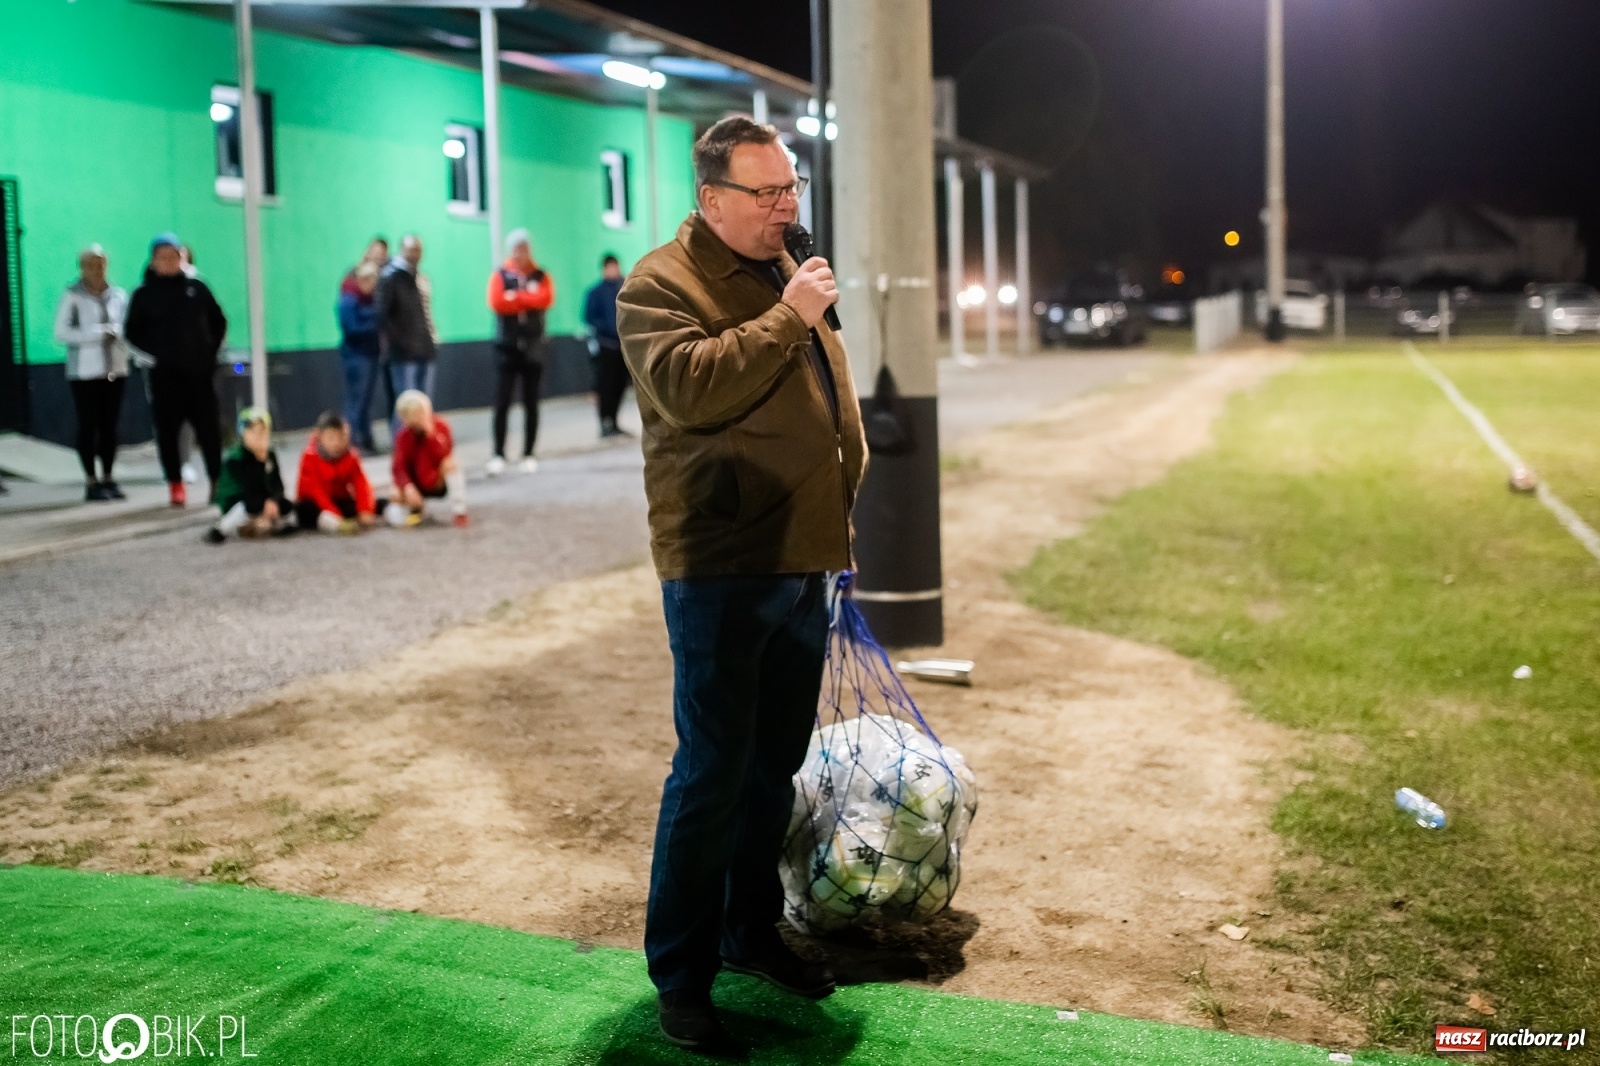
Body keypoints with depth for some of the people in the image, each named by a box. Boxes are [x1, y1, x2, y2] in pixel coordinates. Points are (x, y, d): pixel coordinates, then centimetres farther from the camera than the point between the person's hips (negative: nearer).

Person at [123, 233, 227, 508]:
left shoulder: (196, 287, 7)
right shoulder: (144, 294, 2)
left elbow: (218, 322, 14)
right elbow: (132, 332, 6)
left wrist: (211, 351, 3)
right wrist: (155, 353, -6)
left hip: (199, 371, 1)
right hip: (164, 375, -1)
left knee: (209, 428, 1)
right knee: (168, 431, -1)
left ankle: (218, 482, 9)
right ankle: (175, 485, 6)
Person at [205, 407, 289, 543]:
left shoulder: (271, 456, -2)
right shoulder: (235, 459, -18)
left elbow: (278, 485, -8)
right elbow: (247, 488, -27)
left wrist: (273, 500, -28)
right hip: (233, 503, -6)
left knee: (285, 506, -21)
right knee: (254, 504, -37)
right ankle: (220, 530, -18)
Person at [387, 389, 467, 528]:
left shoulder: (441, 426, -14)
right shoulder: (403, 437, -12)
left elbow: (443, 455, -28)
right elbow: (398, 467, -21)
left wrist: (431, 433, -36)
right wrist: (407, 487, -38)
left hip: (440, 483, -1)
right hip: (417, 487, 1)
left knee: (450, 463, -33)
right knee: (395, 517, -21)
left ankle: (459, 512, -24)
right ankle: (417, 506, 17)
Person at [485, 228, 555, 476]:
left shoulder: (540, 276, 7)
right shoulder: (500, 276, 2)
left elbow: (546, 299, -11)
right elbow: (497, 303, -14)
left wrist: (515, 297, -11)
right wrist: (529, 300, -9)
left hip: (533, 347, 2)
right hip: (507, 346, -2)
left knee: (531, 403, 5)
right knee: (502, 403, -7)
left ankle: (529, 455, 10)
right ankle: (498, 455, -3)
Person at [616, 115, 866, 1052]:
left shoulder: (789, 278, 17)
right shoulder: (661, 285, -8)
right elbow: (687, 387, -27)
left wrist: (841, 516, 22)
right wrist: (787, 318, -21)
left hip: (804, 560, 8)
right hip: (721, 566, -8)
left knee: (776, 766, 16)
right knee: (713, 774, -4)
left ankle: (752, 930, 31)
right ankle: (682, 975, 7)